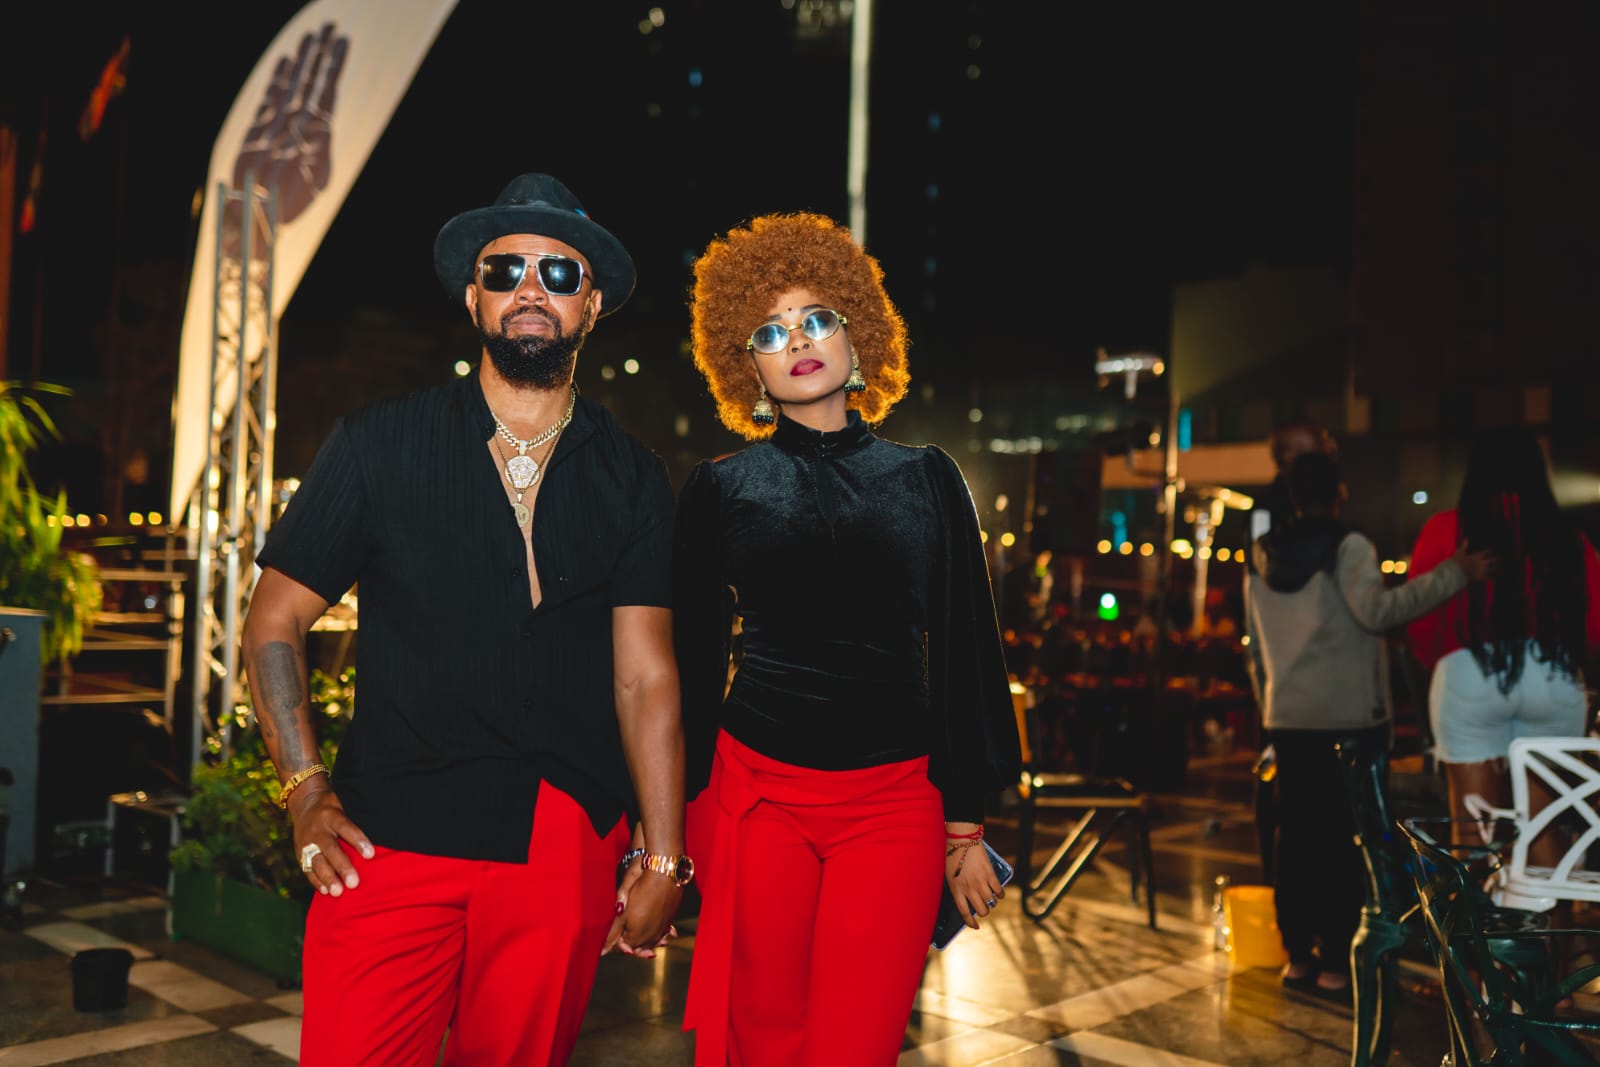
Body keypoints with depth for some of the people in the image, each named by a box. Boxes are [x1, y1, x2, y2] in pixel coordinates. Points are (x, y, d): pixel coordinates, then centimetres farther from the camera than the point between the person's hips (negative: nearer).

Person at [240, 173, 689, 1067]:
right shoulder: (381, 442, 2)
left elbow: (646, 677, 2)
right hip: (391, 836, -1)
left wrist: (663, 860, -2)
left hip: (565, 847, 1)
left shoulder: (633, 479, 5)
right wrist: (307, 792, -3)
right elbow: (275, 623, 6)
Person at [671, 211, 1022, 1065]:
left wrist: (966, 824, 5)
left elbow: (964, 652, 7)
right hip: (756, 793, 0)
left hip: (894, 802, 0)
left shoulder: (925, 477, 7)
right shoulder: (718, 489, 5)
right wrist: (677, 825, 7)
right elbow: (691, 662, 8)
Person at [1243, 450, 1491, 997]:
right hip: (1350, 716, -6)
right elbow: (1376, 611, -24)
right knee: (1346, 838, 0)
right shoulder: (1348, 546, -9)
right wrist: (1453, 574, -22)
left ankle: (1297, 956, 15)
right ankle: (1336, 963, 2)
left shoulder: (1262, 556, 10)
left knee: (1297, 834, 10)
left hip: (1288, 718, 6)